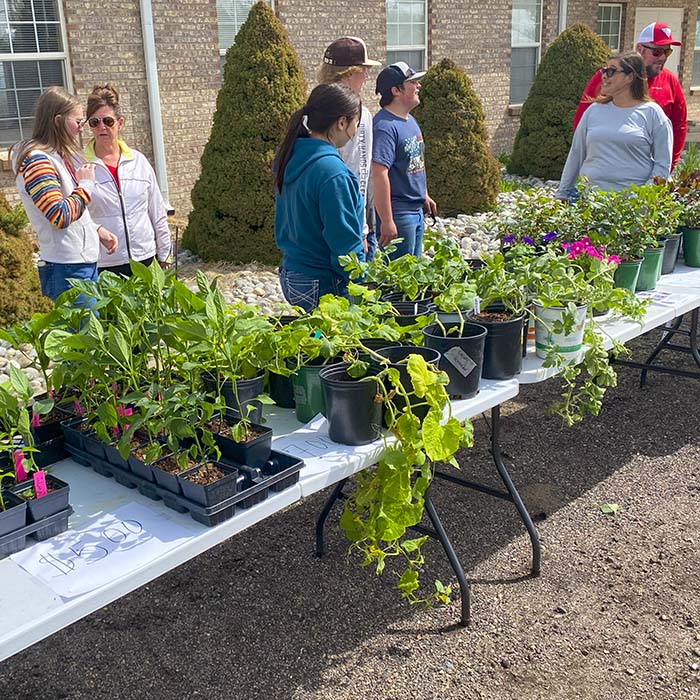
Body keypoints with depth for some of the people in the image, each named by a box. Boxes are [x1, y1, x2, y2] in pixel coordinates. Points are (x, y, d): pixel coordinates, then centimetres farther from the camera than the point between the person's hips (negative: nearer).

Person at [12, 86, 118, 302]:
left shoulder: (58, 157, 16)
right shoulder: (36, 161, -14)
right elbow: (60, 216, -22)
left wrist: (97, 230, 11)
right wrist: (86, 184, -10)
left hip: (85, 263, 10)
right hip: (67, 270, -10)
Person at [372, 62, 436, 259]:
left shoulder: (409, 120, 12)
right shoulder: (385, 126, -20)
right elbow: (379, 174, -26)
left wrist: (424, 195, 24)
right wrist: (386, 221, -29)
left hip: (416, 211, 10)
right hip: (397, 214, -10)